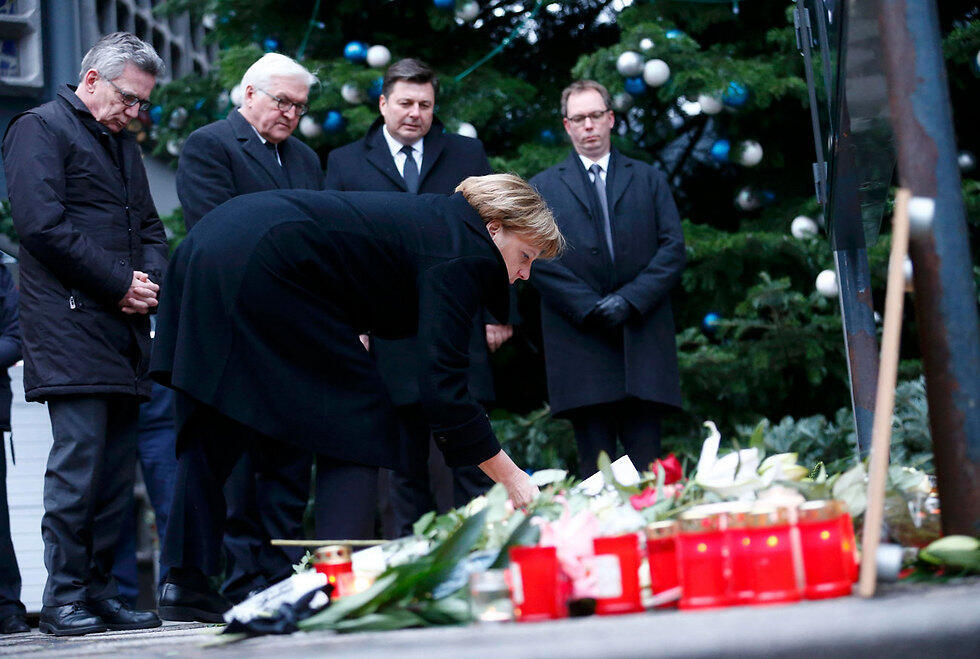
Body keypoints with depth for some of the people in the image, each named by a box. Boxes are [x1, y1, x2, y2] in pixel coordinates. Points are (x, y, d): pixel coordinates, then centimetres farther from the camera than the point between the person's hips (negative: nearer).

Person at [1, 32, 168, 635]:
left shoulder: (125, 145, 25)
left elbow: (150, 227, 26)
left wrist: (149, 280, 3)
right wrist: (120, 284, -11)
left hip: (126, 328, 8)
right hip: (71, 327, -8)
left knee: (118, 466, 5)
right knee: (80, 456, -12)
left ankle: (99, 591, 10)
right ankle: (63, 598, -5)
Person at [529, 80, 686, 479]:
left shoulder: (649, 180, 16)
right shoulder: (543, 188, 12)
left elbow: (673, 247, 6)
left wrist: (631, 299, -9)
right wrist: (589, 307, -10)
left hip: (643, 341, 1)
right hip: (580, 341, -1)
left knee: (647, 469, -2)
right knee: (595, 471, -2)